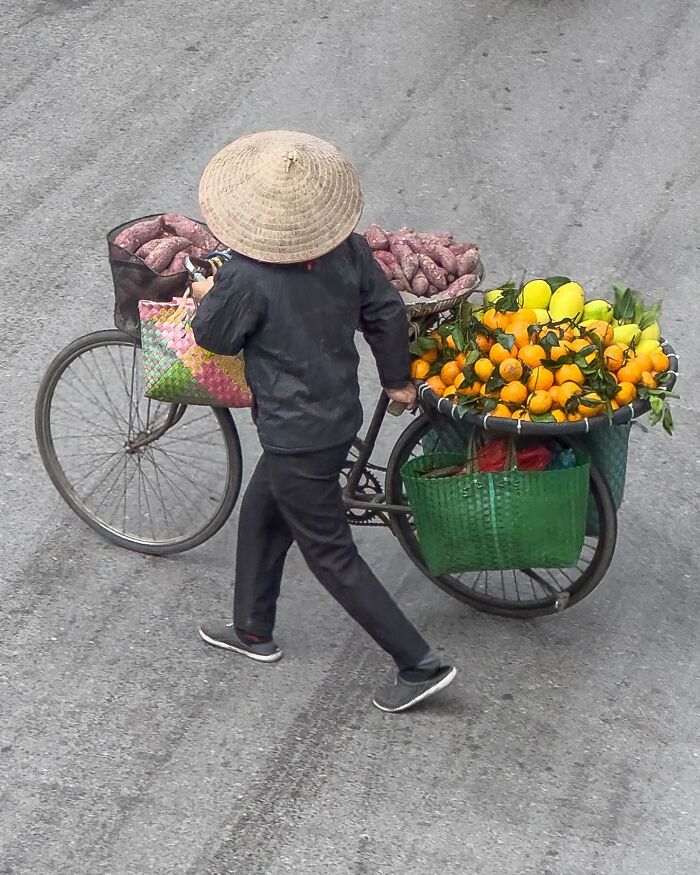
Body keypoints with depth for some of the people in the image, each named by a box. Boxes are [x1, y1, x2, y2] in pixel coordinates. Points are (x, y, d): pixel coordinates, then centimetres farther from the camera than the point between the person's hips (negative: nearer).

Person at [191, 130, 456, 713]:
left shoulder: (247, 278, -27)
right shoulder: (347, 250, -9)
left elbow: (216, 338, -10)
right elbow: (387, 311, 3)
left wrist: (209, 298, 12)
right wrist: (397, 379, 19)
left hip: (297, 439, -8)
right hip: (341, 417, 8)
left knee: (332, 555, 4)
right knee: (260, 513, 27)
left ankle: (420, 665, 7)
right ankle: (253, 631, 43)